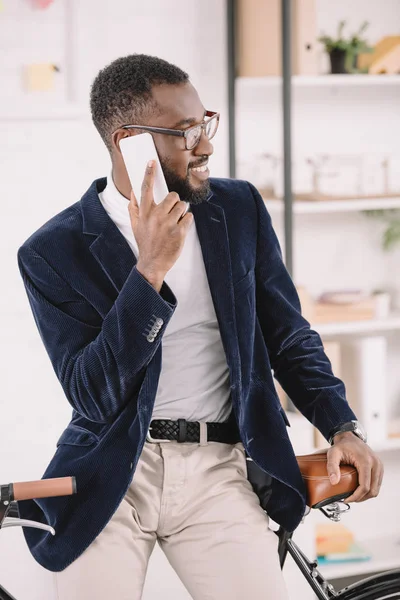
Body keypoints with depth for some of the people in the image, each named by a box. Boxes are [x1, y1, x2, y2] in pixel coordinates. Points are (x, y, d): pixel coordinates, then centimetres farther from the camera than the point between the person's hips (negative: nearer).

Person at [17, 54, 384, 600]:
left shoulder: (240, 208, 7)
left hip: (216, 472, 2)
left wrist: (341, 426, -1)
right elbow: (93, 395, -13)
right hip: (110, 473, -2)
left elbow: (287, 334, 13)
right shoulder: (54, 252, -5)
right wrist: (149, 271, -21)